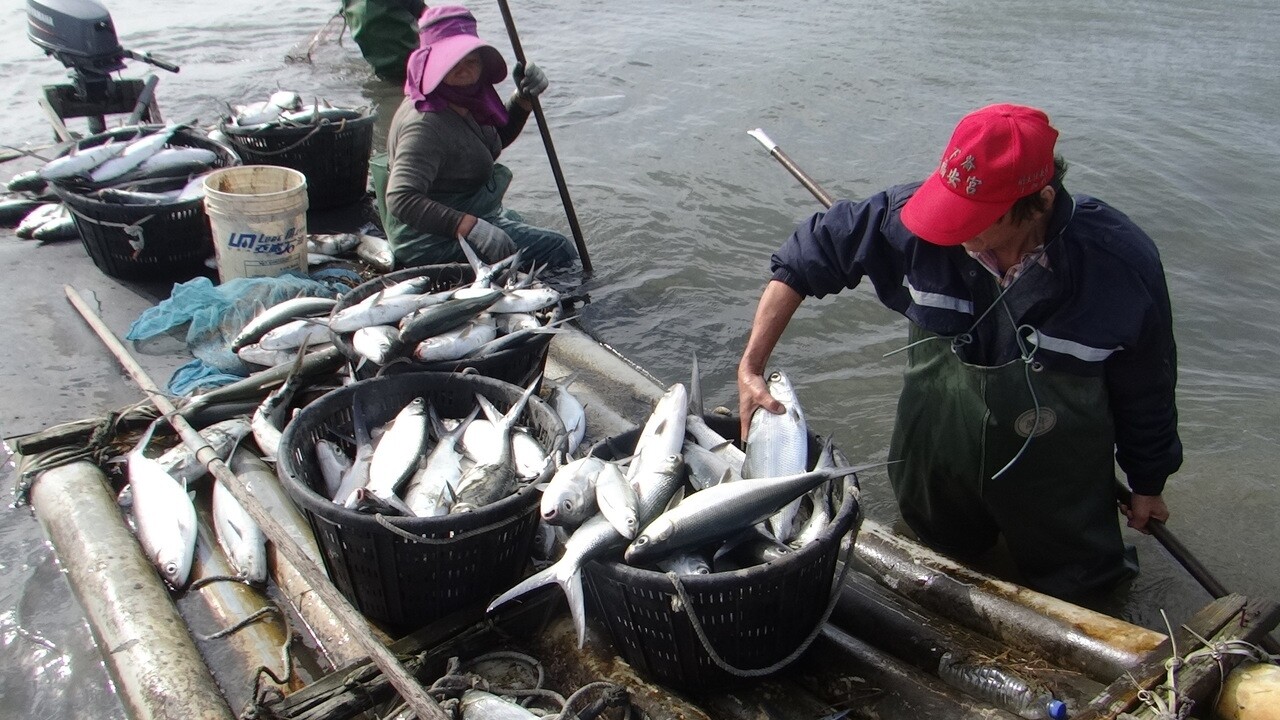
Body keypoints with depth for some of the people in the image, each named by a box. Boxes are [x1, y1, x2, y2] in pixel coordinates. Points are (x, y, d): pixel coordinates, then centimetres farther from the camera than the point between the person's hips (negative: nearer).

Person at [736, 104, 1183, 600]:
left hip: (1058, 488, -1)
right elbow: (809, 255, -12)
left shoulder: (1120, 264, -27)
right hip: (937, 474, 2)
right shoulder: (911, 217, -26)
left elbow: (1144, 390, -10)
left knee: (1074, 594, 19)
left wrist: (1147, 485, 5)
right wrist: (751, 366, -18)